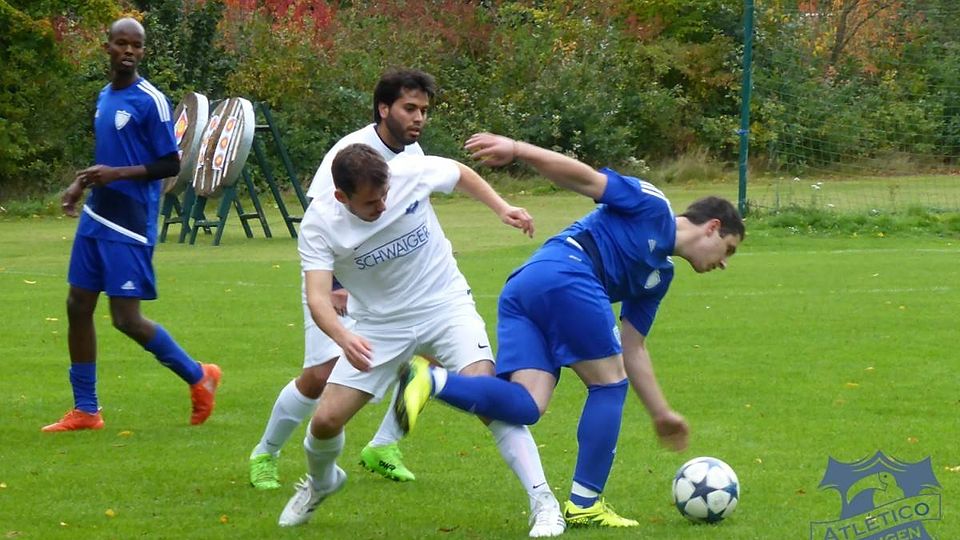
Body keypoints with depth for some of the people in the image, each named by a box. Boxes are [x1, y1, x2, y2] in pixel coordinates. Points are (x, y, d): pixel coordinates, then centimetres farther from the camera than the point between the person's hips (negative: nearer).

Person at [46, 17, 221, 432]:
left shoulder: (151, 101, -12)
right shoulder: (104, 97, 12)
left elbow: (171, 165, -13)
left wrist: (116, 175, -21)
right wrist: (81, 184, 11)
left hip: (129, 225, -8)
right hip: (97, 216, 8)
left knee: (126, 317, -9)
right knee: (78, 305, 6)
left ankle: (198, 376, 11)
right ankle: (85, 410, 15)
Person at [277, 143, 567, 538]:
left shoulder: (411, 173, -18)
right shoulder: (319, 224, -19)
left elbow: (461, 174, 5)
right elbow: (317, 297, -28)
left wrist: (501, 209, -7)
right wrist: (344, 338, -48)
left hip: (446, 304, -1)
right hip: (380, 324, 1)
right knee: (326, 420, -4)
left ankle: (543, 503, -19)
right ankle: (321, 482, 33)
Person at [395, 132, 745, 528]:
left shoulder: (660, 274, 33)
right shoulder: (652, 207, 10)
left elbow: (632, 349, 35)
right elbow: (585, 179, 2)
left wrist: (661, 413, 36)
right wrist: (516, 150, -10)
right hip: (566, 276, -8)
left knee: (526, 405, -8)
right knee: (609, 382, 6)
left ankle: (431, 380, -26)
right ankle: (584, 504, 6)